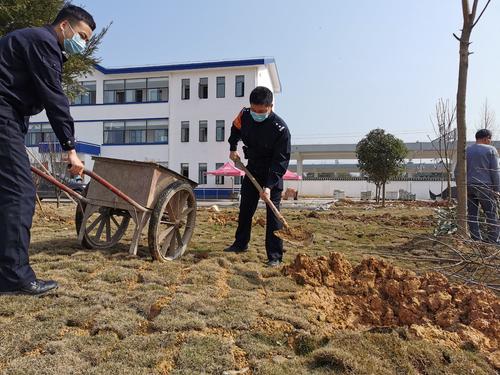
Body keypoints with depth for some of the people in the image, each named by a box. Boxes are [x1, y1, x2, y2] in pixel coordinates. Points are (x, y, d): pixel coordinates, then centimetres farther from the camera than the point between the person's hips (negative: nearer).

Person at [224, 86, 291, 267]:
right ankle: (241, 244, 32)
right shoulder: (244, 115, -13)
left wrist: (269, 185, -32)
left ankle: (275, 256, -2)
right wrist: (232, 148, 9)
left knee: (273, 211, -9)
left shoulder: (280, 128, -28)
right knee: (245, 207, 14)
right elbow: (236, 128, 13)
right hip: (252, 168, 5)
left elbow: (281, 160, -26)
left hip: (273, 172, -5)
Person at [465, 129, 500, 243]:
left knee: (472, 213, 5)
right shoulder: (490, 150, -1)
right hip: (484, 186, -4)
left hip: (469, 186, 4)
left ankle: (476, 238, 8)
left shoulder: (466, 151, 11)